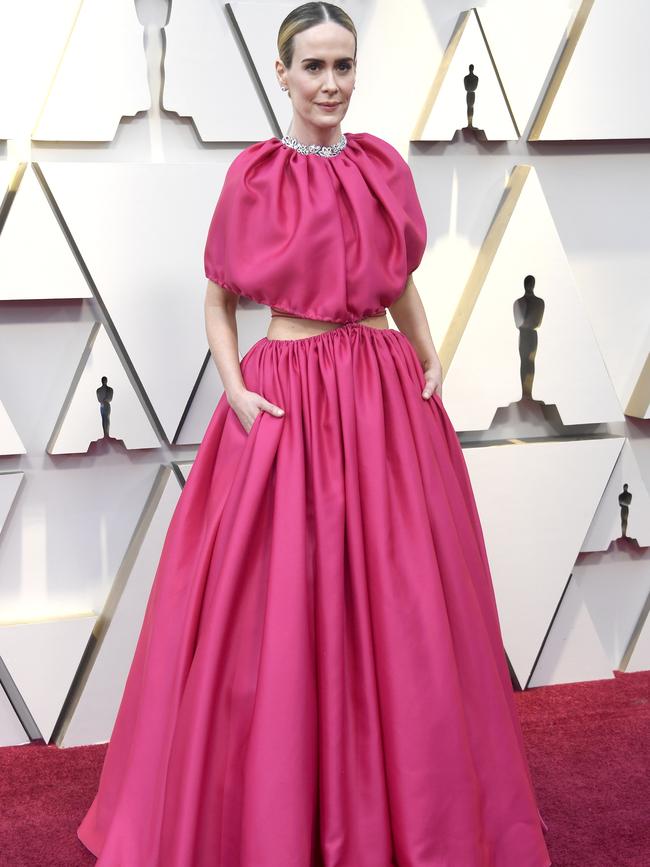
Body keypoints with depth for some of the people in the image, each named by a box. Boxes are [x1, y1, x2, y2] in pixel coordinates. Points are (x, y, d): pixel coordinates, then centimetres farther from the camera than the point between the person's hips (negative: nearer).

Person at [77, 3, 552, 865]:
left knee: (399, 609, 7)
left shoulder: (384, 166, 9)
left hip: (386, 398, 3)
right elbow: (217, 299, 5)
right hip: (287, 399, -3)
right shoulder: (253, 175, -1)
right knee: (277, 614, 0)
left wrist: (432, 358, 4)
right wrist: (235, 390, -9)